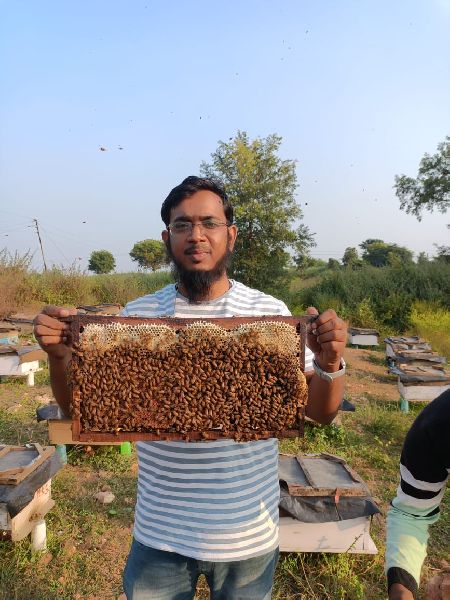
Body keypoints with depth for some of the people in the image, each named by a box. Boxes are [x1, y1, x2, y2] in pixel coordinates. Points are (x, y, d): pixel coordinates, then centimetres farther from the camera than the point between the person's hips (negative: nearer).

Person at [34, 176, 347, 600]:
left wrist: (329, 365, -26)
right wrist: (60, 355, -19)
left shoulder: (270, 313, -11)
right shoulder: (136, 315, -7)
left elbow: (320, 413, -6)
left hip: (248, 533, 0)